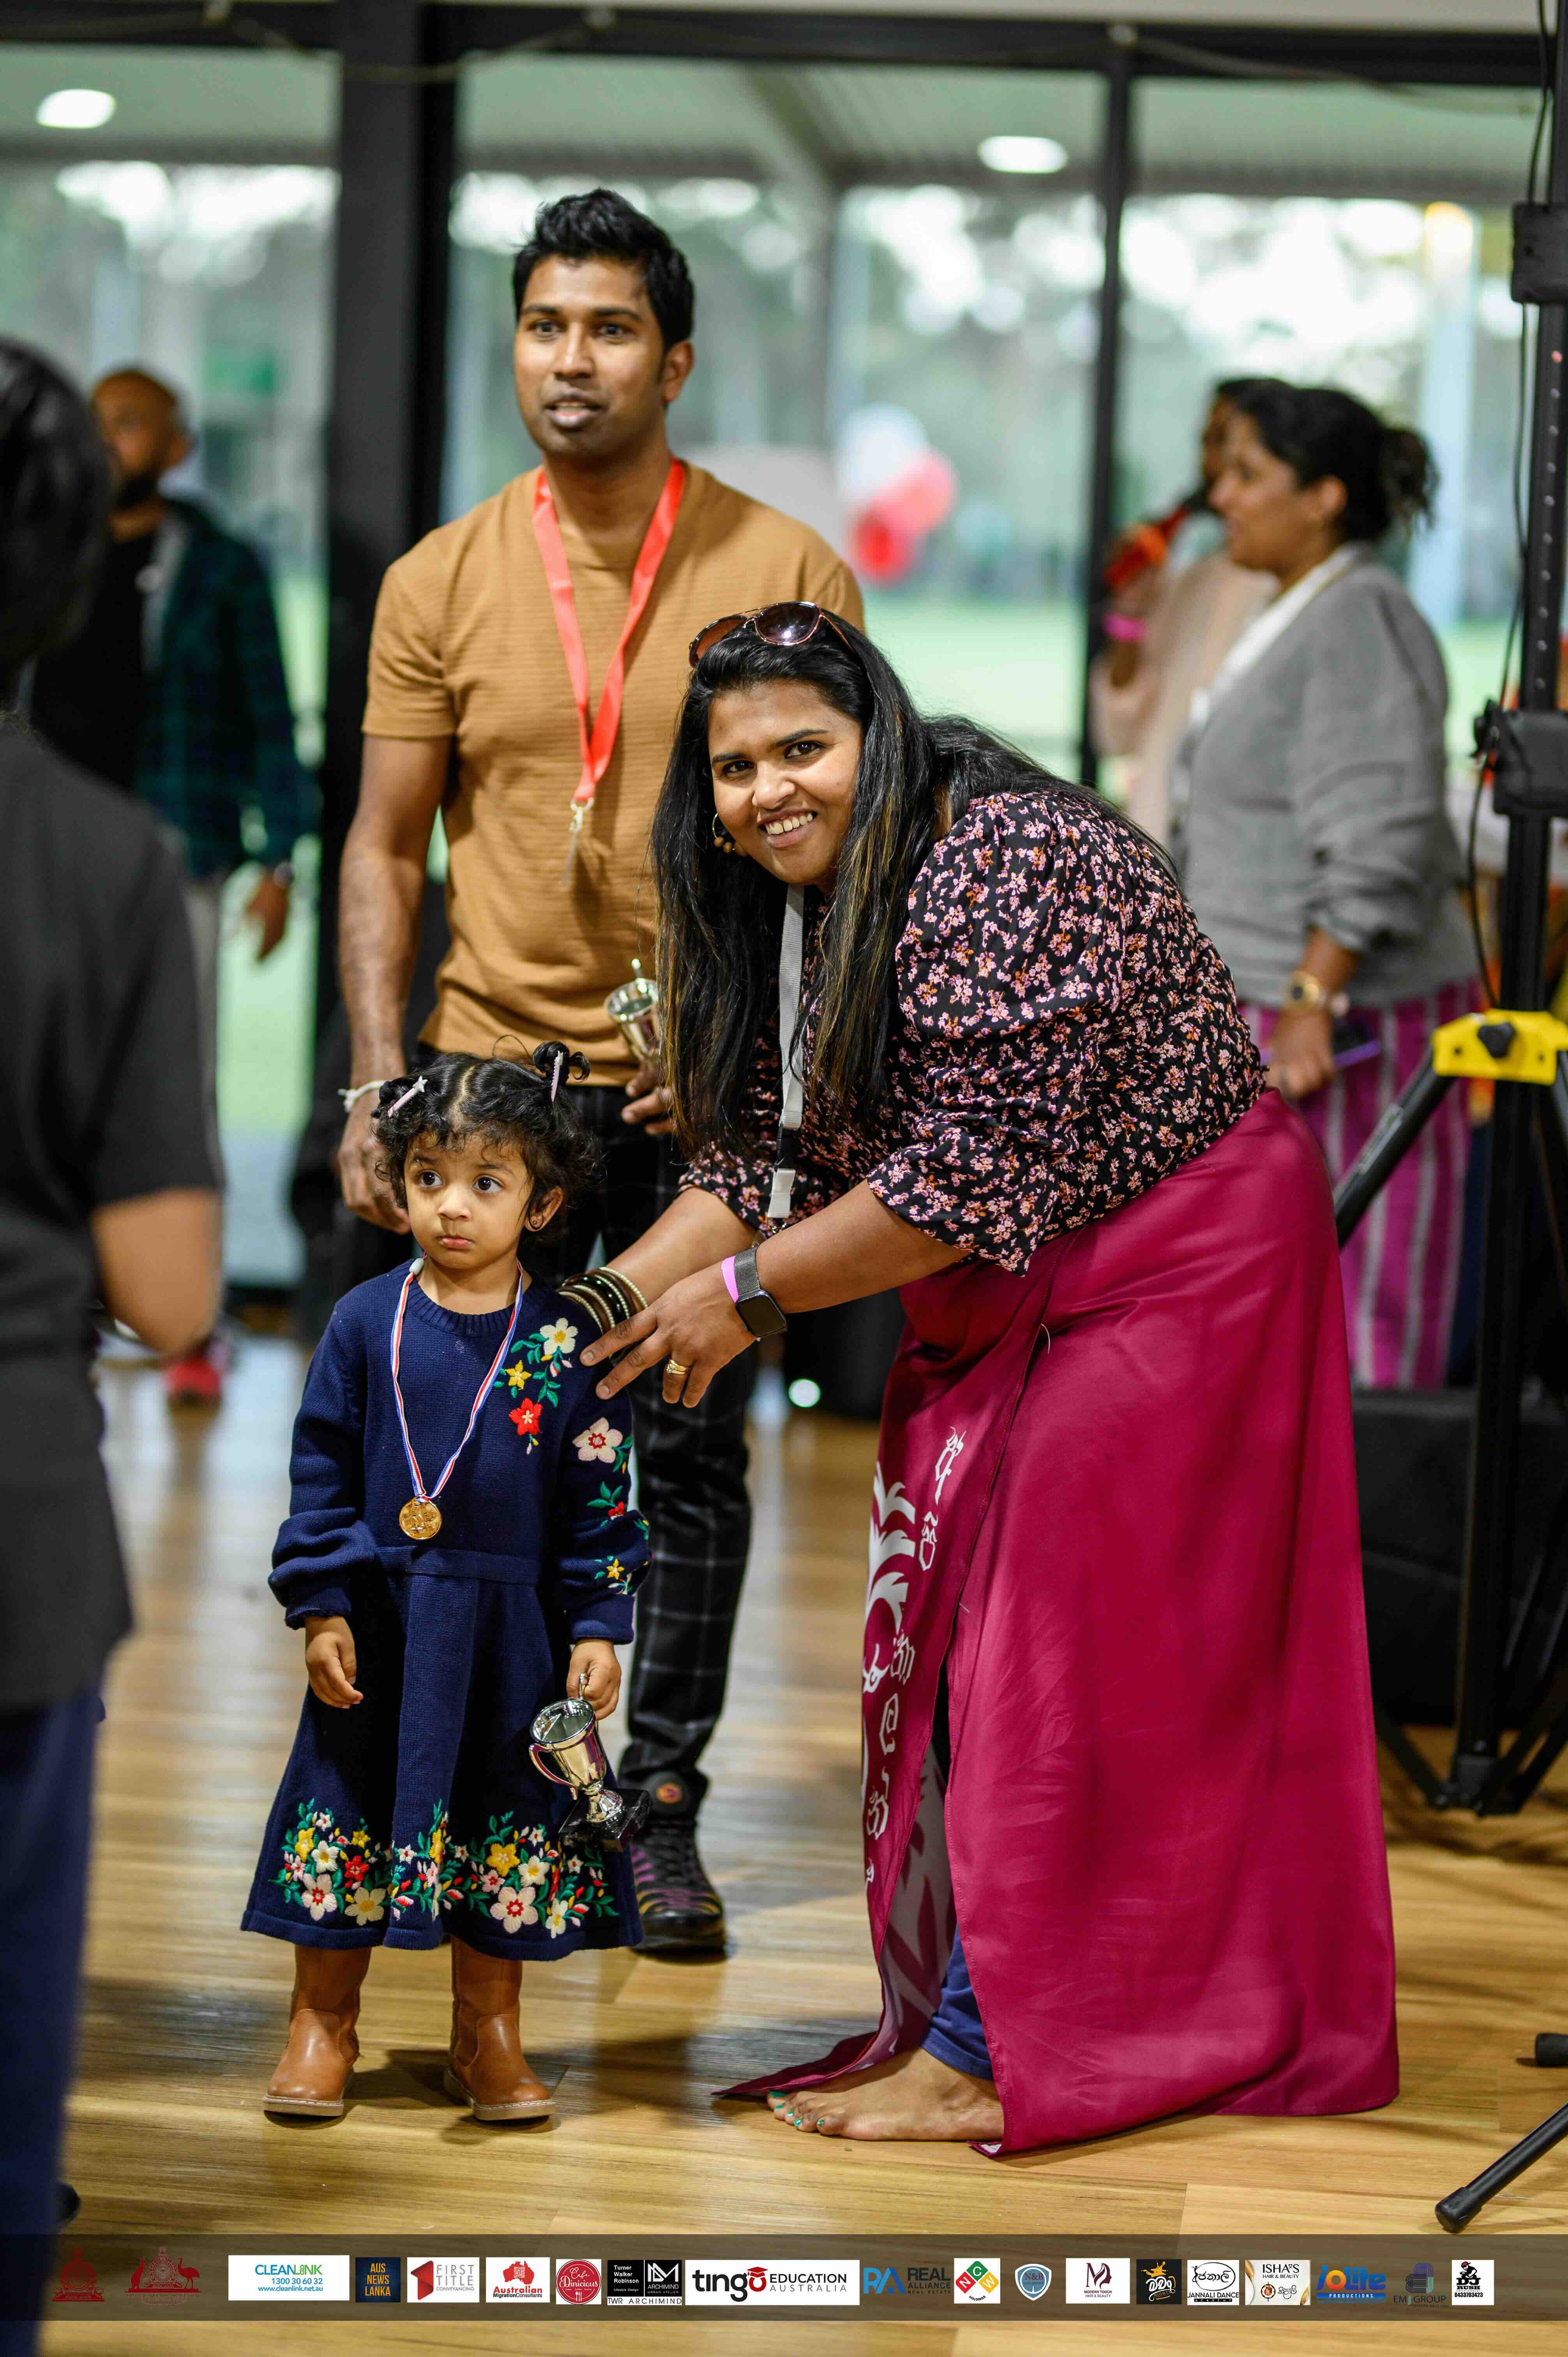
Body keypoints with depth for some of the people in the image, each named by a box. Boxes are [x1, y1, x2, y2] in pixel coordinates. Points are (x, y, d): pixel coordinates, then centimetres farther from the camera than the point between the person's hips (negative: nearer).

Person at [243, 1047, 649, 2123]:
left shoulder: (564, 1339, -4)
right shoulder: (368, 1322, -2)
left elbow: (600, 1497, 0)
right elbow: (322, 1472, 2)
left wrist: (597, 1628, -4)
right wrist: (320, 1607, -2)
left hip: (511, 1630, 0)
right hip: (379, 1619, 1)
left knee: (503, 1814, 8)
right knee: (352, 1804, 8)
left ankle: (490, 2035, 23)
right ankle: (323, 2024, 23)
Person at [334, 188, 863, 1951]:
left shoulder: (787, 574, -1)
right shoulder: (442, 582, 3)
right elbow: (384, 849, 6)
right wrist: (379, 1085, -3)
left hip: (709, 1091, -1)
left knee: (687, 1450, 4)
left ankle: (661, 1807, 14)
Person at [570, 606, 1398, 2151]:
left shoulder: (1008, 870, -25)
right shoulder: (796, 906, 4)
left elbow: (970, 1177, -27)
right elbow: (759, 1161, 6)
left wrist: (746, 1294, -20)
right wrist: (600, 1310, -7)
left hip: (1169, 1264, -9)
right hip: (999, 1297, 9)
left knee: (1051, 1645, -9)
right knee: (942, 1622, 7)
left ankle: (991, 2050, -5)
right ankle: (956, 2003, 16)